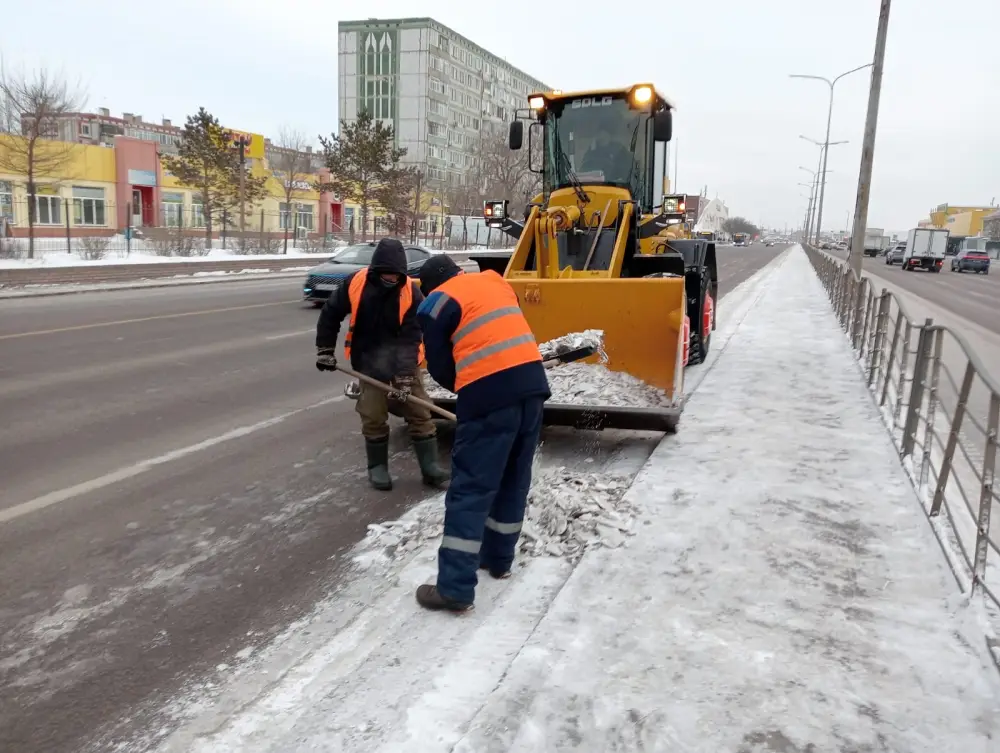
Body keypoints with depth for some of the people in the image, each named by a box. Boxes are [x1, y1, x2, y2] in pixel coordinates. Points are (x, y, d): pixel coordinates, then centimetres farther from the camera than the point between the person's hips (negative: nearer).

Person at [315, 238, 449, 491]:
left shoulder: (411, 292, -18)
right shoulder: (356, 284, -15)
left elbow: (411, 337, -21)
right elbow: (330, 314, 0)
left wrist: (404, 375, -27)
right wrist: (325, 350, 1)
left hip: (403, 358, 0)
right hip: (369, 359, 1)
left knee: (419, 411, 1)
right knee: (373, 415, 1)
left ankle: (430, 466, 10)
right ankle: (378, 467, 18)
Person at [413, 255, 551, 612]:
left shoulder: (436, 303, 6)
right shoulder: (495, 281, 24)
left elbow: (440, 366, 6)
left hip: (490, 392, -7)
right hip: (532, 382, 7)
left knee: (470, 488, -2)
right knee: (515, 480, 18)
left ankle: (455, 588, 1)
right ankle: (498, 558, 33)